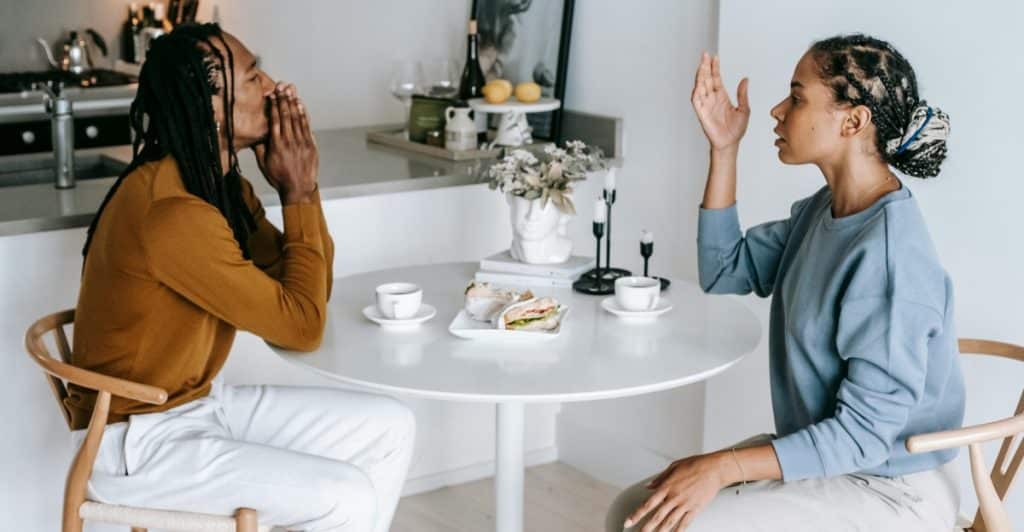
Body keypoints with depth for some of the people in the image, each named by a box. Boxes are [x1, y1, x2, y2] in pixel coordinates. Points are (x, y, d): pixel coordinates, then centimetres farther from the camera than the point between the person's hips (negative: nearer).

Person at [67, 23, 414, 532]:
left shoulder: (223, 184, 2)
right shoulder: (172, 211, -27)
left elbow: (306, 297, 4)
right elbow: (302, 326, -22)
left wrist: (301, 186, -7)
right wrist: (296, 194, -15)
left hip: (201, 403, 9)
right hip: (136, 440, -9)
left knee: (390, 429, 5)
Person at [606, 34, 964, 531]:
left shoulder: (890, 253, -25)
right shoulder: (821, 210, 2)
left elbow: (864, 433, -24)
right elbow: (724, 272, 11)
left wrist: (723, 467, -26)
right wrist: (724, 150, 2)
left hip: (889, 489, -8)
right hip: (818, 454, 8)